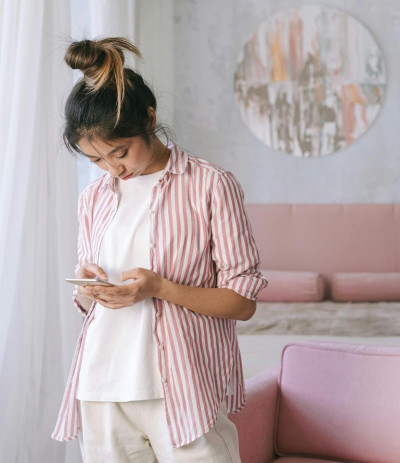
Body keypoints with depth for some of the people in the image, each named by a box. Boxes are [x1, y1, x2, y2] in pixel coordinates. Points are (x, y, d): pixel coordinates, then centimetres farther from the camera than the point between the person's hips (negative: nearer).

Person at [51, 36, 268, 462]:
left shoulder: (210, 185, -3)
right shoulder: (93, 198, 13)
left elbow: (243, 301, -5)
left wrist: (160, 288, -17)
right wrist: (88, 290, -4)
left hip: (185, 390, -4)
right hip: (102, 393, 4)